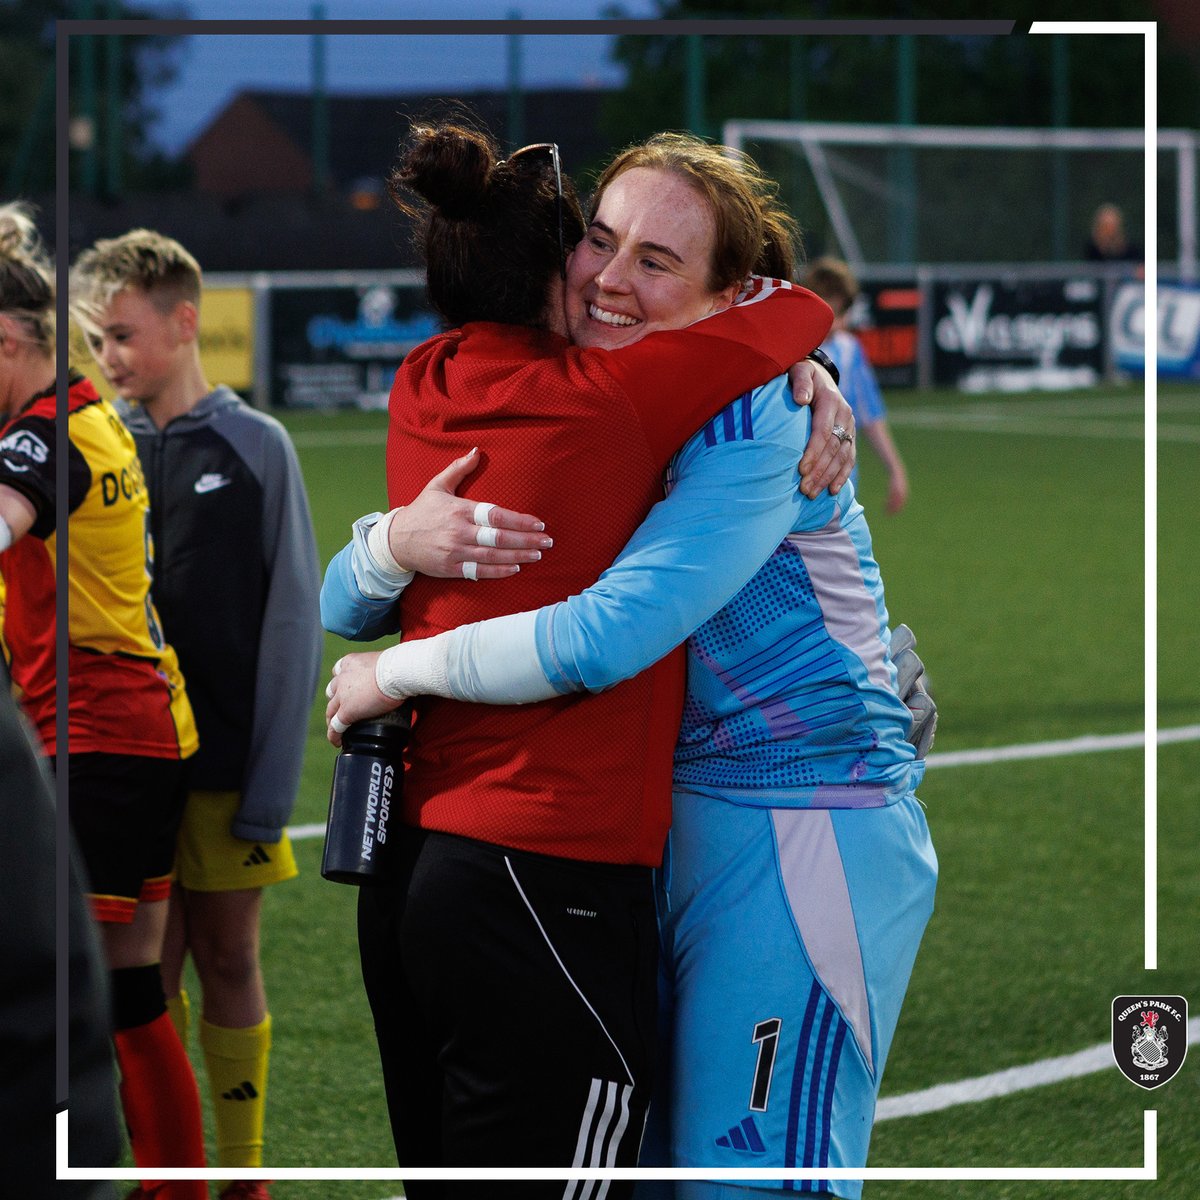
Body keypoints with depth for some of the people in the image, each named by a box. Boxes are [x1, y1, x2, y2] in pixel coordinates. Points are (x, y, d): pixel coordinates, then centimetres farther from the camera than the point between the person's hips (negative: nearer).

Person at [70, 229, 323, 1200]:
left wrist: (272, 784, -9)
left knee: (226, 962, 5)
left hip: (227, 765, -2)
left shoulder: (255, 446, -4)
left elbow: (292, 620, -5)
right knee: (148, 972, 6)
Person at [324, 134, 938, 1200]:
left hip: (799, 830, -8)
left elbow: (608, 636, -27)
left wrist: (395, 673, -15)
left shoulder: (754, 413, -16)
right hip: (668, 824, 8)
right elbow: (345, 603, 6)